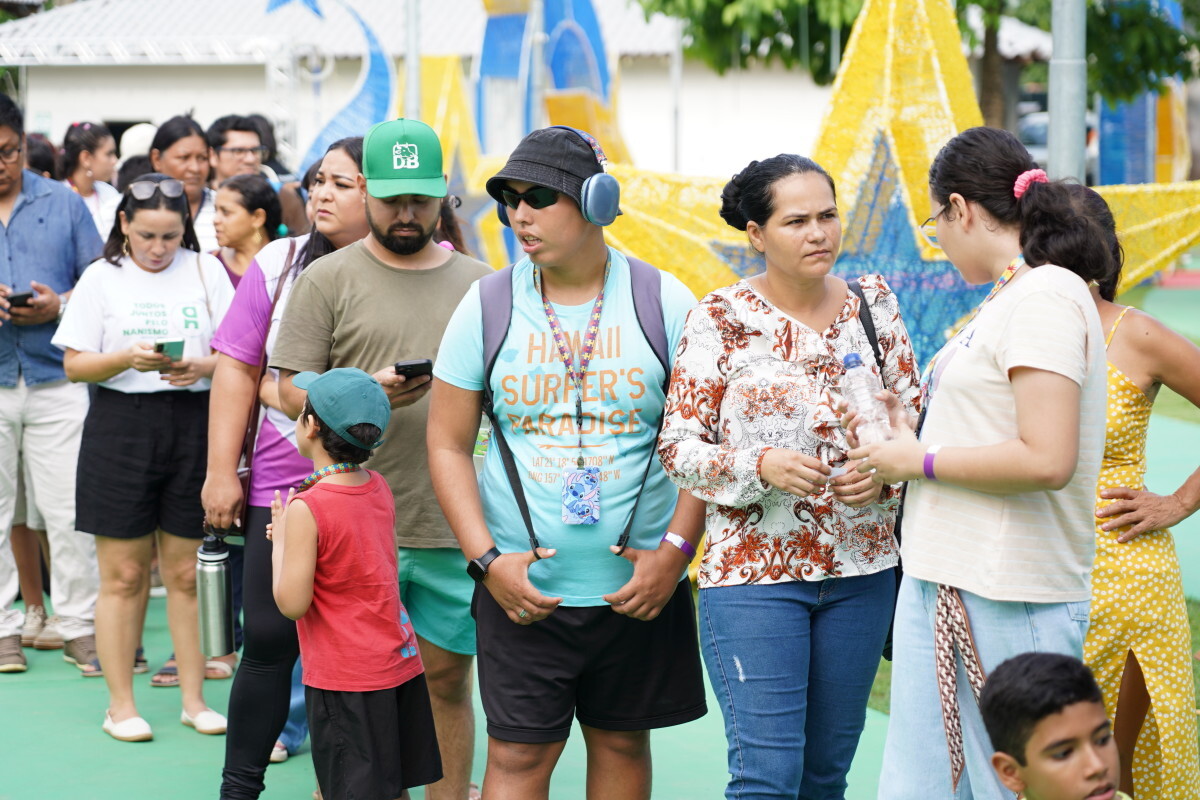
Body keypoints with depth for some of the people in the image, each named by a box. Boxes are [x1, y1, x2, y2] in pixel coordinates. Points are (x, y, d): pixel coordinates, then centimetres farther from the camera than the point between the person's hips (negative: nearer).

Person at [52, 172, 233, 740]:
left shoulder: (205, 271, 7)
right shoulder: (102, 278, 5)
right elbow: (75, 364, 2)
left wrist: (203, 366, -15)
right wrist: (129, 359, -16)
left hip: (192, 423, 1)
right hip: (121, 425, -1)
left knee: (187, 572, 5)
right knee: (124, 574, 1)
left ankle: (193, 698, 15)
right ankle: (120, 704, 11)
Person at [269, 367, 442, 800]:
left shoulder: (307, 508, -19)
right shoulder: (379, 488, 4)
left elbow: (292, 604, -18)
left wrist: (280, 538, -5)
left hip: (346, 682, -8)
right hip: (402, 664, 8)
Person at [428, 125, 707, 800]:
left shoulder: (665, 303, -1)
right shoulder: (487, 306, 0)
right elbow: (448, 445, 3)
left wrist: (676, 550, -10)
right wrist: (487, 560, -8)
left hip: (639, 586, 0)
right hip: (522, 589, 0)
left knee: (622, 742, 12)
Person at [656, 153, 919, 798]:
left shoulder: (873, 305, 6)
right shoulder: (722, 318, -5)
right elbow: (677, 449, -6)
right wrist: (760, 465, -22)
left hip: (860, 569, 4)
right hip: (754, 571, -4)